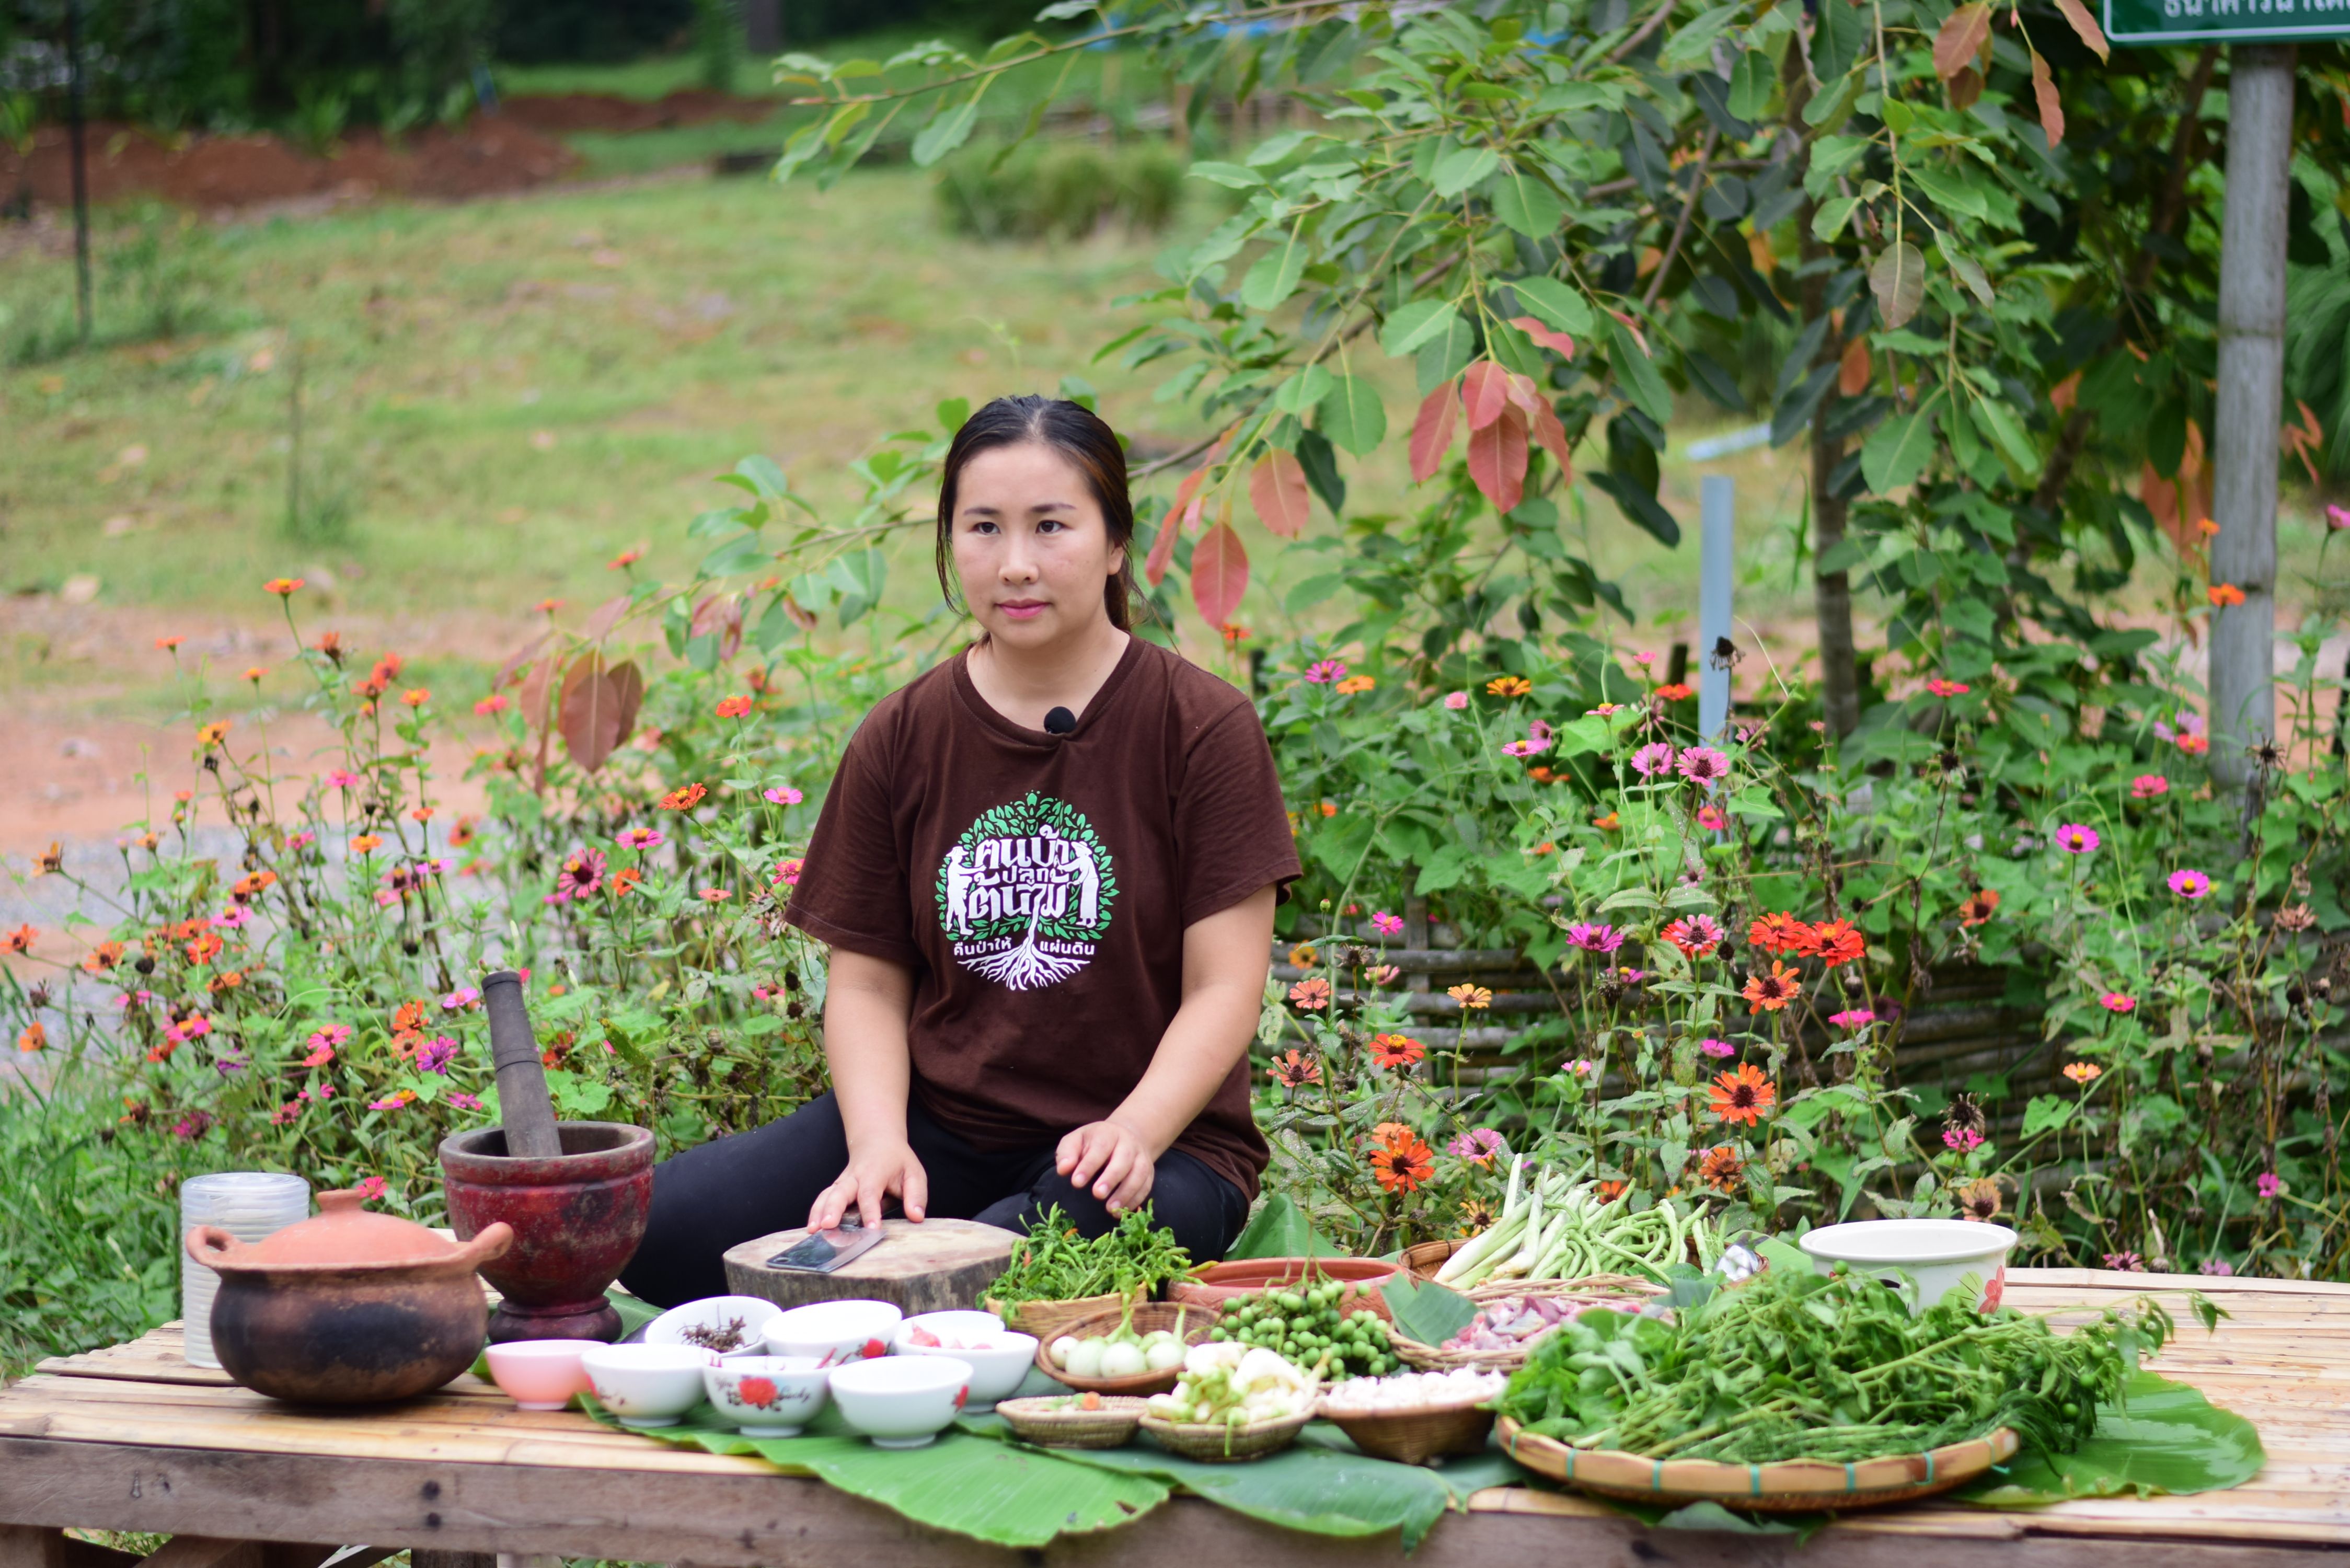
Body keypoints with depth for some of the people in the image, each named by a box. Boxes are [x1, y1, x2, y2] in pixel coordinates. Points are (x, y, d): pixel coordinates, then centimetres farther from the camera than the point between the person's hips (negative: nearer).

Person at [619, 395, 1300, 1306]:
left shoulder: (1203, 730, -4)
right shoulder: (900, 741, 7)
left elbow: (1224, 990, -7)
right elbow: (867, 981, 7)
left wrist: (1134, 1132, -25)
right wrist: (877, 1143, -13)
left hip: (1152, 1139, -3)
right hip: (938, 1123, 4)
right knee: (648, 1230, -20)